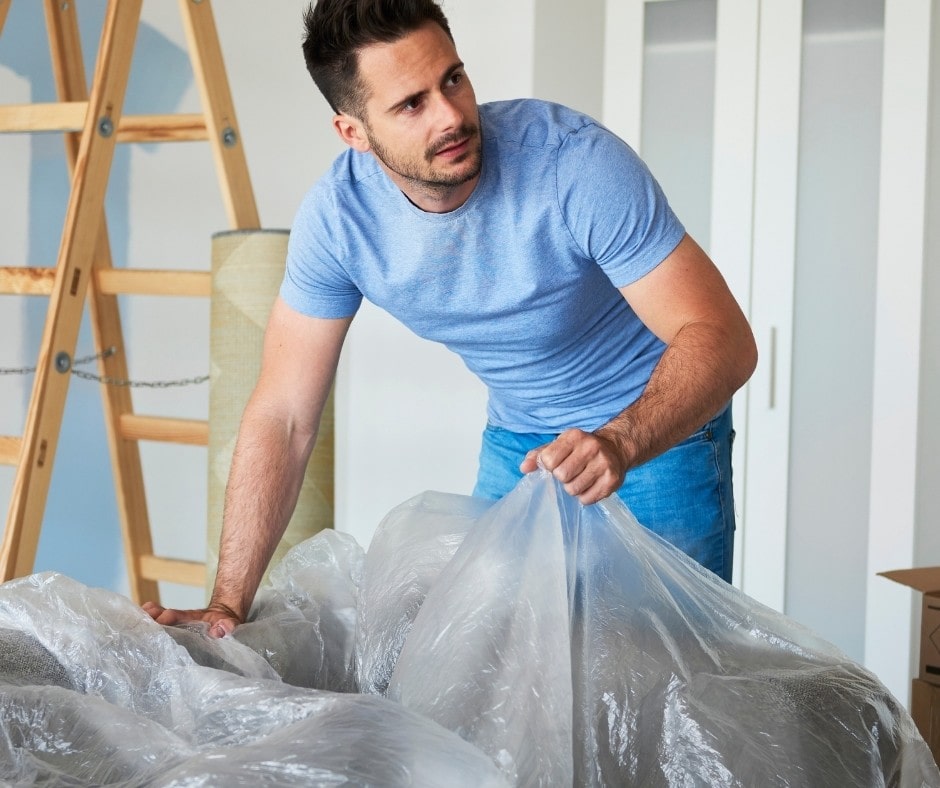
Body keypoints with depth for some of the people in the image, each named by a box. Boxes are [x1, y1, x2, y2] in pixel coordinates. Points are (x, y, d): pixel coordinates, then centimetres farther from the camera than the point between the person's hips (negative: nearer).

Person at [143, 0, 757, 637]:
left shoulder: (577, 162, -30)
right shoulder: (336, 217, -20)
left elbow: (722, 338, -30)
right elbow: (283, 418, -15)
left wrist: (619, 445, -49)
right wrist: (228, 605, -19)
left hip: (661, 429, -3)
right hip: (517, 440, 4)